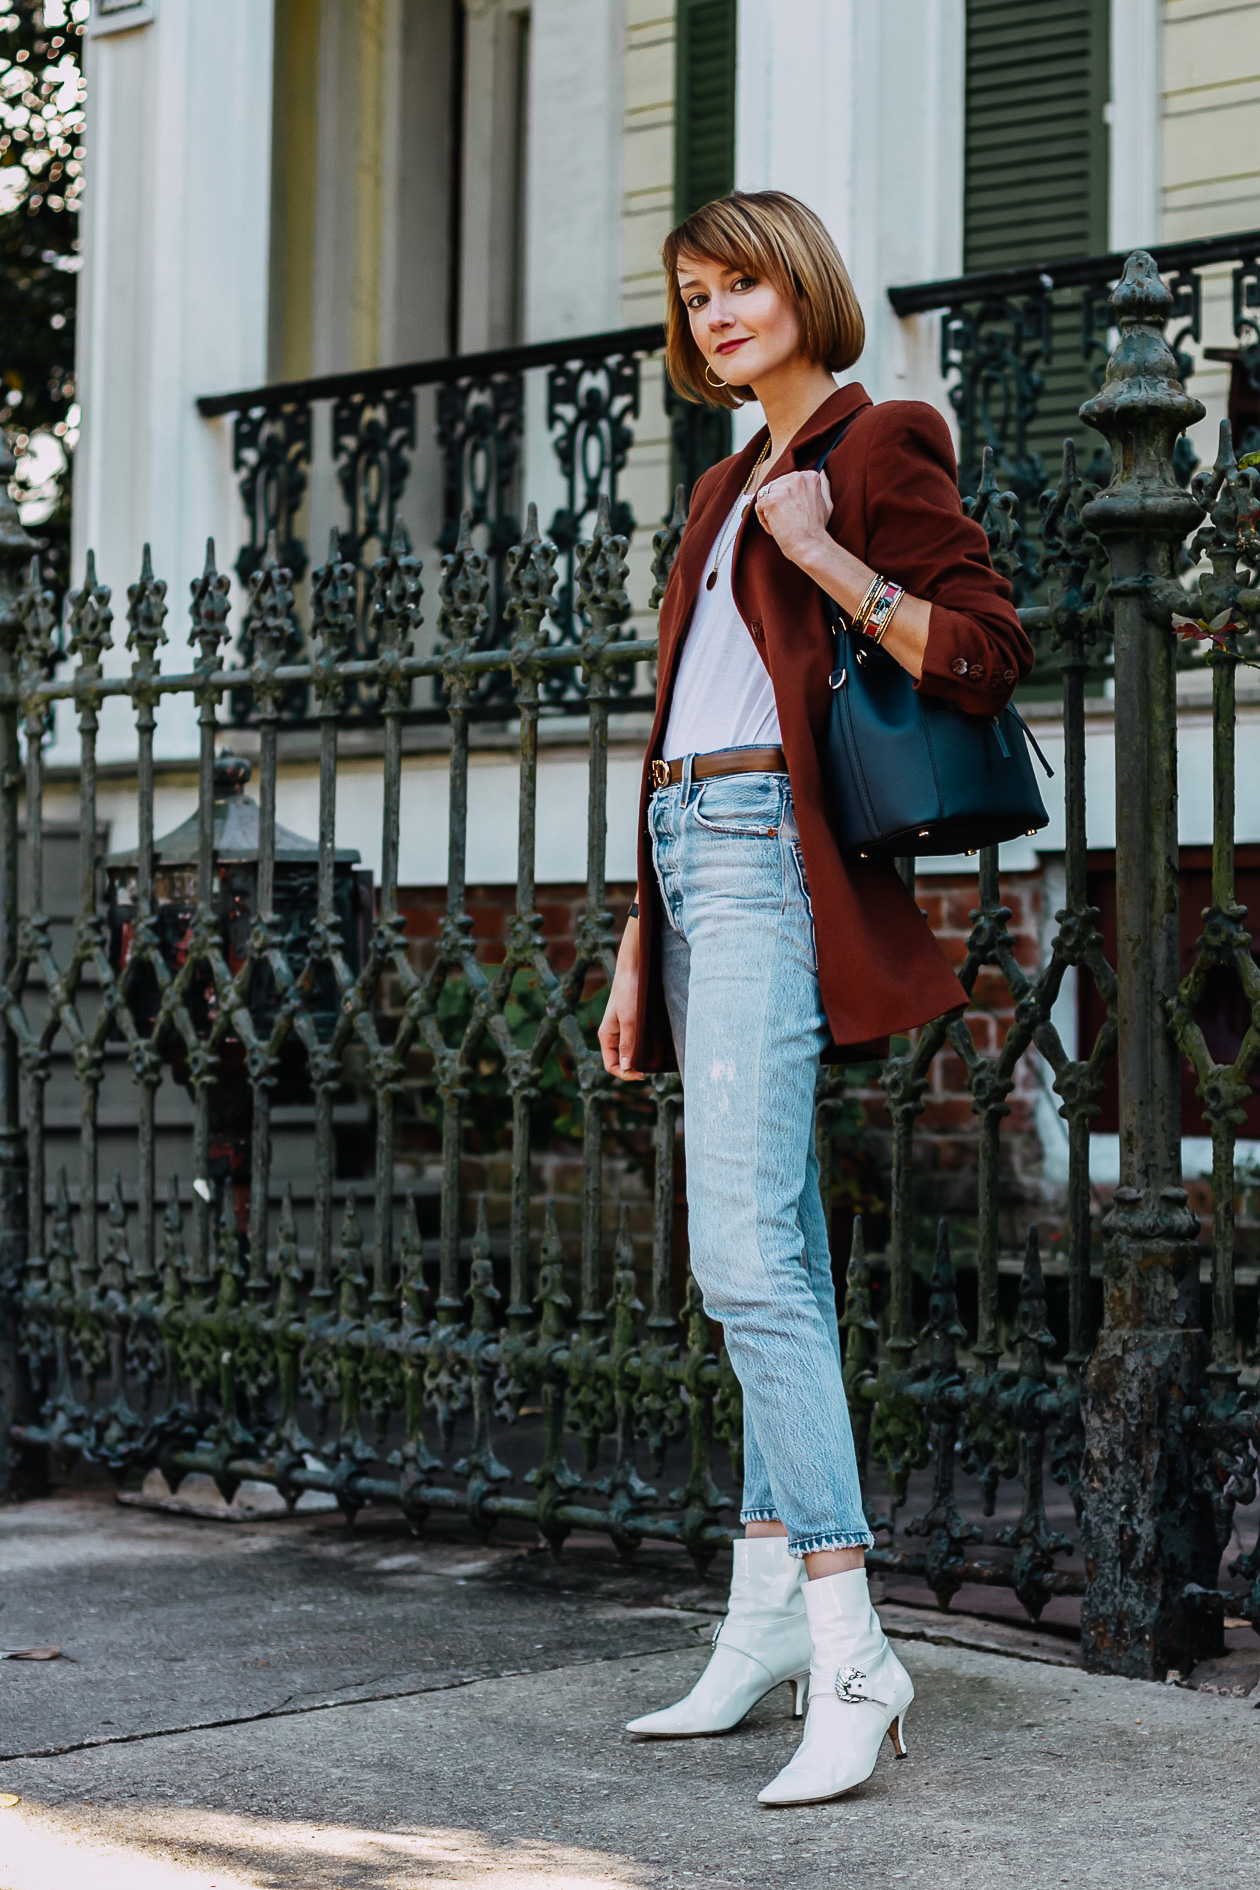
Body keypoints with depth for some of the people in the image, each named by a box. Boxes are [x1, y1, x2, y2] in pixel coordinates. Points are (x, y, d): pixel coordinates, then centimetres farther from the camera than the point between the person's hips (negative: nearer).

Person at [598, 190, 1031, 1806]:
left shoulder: (881, 444, 0)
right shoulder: (728, 489, 24)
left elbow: (985, 658, -9)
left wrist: (825, 556, -19)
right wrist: (638, 946, 21)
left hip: (770, 859, -9)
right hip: (692, 856, 9)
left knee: (743, 1251, -18)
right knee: (777, 1258, 8)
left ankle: (850, 1655, -18)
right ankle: (766, 1628, 11)